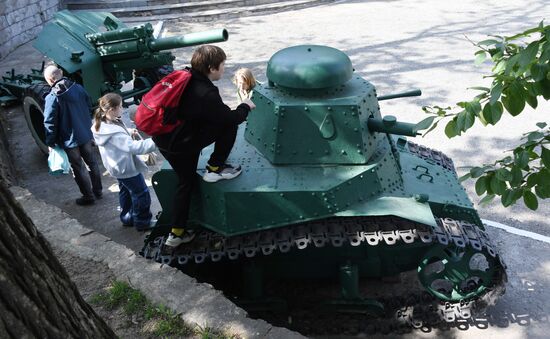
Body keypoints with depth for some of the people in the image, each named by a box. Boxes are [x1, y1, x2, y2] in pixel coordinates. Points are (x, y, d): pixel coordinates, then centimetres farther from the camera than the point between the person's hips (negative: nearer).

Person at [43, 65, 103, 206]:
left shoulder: (52, 98, -20)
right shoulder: (78, 88, -5)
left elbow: (50, 123, -16)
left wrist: (50, 143, -4)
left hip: (69, 140, -5)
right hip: (86, 135, 5)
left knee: (78, 168, 10)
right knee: (92, 162, 20)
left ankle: (88, 196, 22)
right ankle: (97, 191, 33)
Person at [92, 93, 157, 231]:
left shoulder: (101, 125, -6)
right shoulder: (114, 132, -35)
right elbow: (133, 147, -42)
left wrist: (129, 133, -1)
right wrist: (154, 142, -43)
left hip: (117, 166, 10)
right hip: (127, 168, -10)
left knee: (125, 191, 26)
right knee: (142, 194, 7)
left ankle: (127, 218, 41)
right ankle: (142, 222, 20)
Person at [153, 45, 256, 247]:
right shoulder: (206, 94, -22)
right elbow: (231, 118, -12)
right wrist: (245, 107, 7)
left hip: (162, 138, 8)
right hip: (180, 146, -8)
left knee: (187, 181, 22)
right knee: (229, 126, -4)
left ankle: (177, 233, 28)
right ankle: (215, 169, 10)